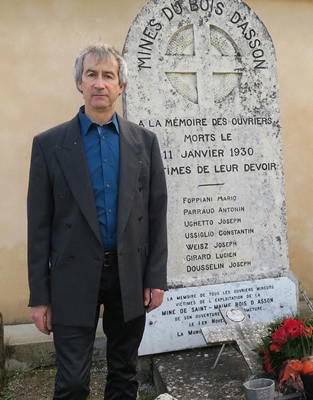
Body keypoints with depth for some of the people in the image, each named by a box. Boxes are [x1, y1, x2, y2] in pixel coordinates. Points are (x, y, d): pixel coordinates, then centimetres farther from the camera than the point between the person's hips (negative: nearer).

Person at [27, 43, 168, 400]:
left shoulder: (144, 141, 3)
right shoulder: (49, 144, -3)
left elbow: (157, 214, 3)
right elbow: (39, 225, -3)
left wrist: (156, 278, 0)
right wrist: (39, 295, -3)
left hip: (131, 275, 2)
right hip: (74, 278, -2)